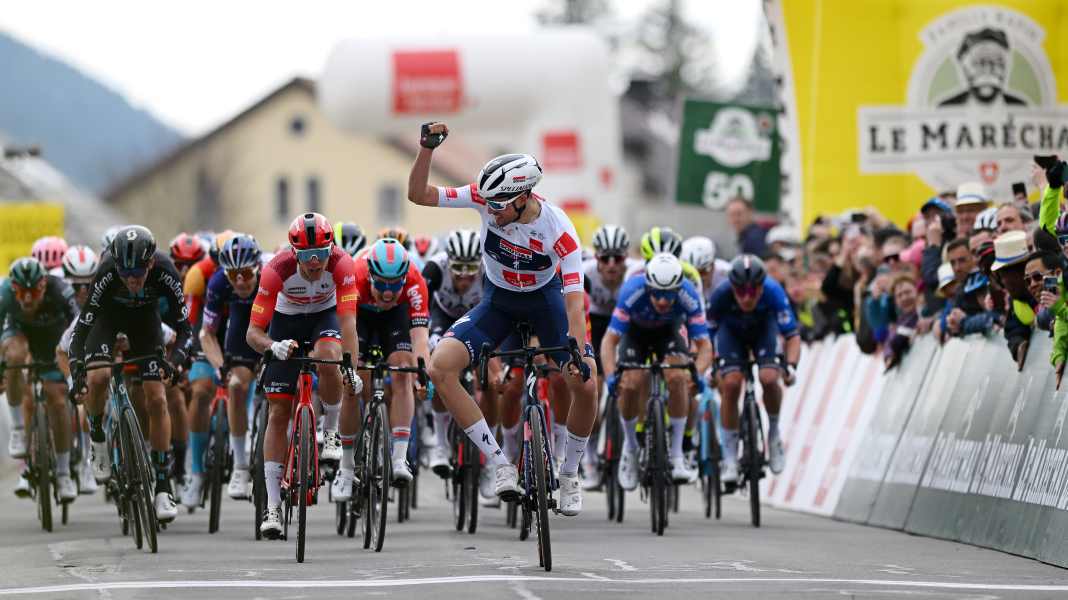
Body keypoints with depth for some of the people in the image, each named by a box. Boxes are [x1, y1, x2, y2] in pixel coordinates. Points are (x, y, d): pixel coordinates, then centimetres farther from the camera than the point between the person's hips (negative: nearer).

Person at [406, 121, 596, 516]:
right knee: (439, 368, -21)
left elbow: (574, 300, -34)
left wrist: (580, 356, -47)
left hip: (544, 299, -2)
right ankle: (499, 464, -15)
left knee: (584, 385, -21)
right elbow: (418, 195, -19)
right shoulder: (488, 198, -23)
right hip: (498, 301, 2)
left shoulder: (558, 230, -30)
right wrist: (427, 148, -35)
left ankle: (569, 473, 7)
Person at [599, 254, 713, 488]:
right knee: (631, 384, -23)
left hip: (669, 331, 0)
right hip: (635, 332, 0)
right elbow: (610, 340, -36)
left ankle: (677, 455, -17)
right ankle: (630, 446, 4)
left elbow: (704, 344, -32)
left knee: (677, 378, -27)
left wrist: (698, 372, -52)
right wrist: (610, 375, -51)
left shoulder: (688, 296, -35)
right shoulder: (632, 292, -38)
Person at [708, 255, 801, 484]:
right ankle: (730, 457, -8)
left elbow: (792, 335, -34)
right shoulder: (721, 294, -36)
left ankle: (774, 433, 4)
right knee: (730, 384, -21)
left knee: (769, 378, -25)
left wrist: (791, 366, -49)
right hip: (731, 330, 0)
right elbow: (706, 335, -24)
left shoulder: (773, 291, -37)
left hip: (763, 326, 0)